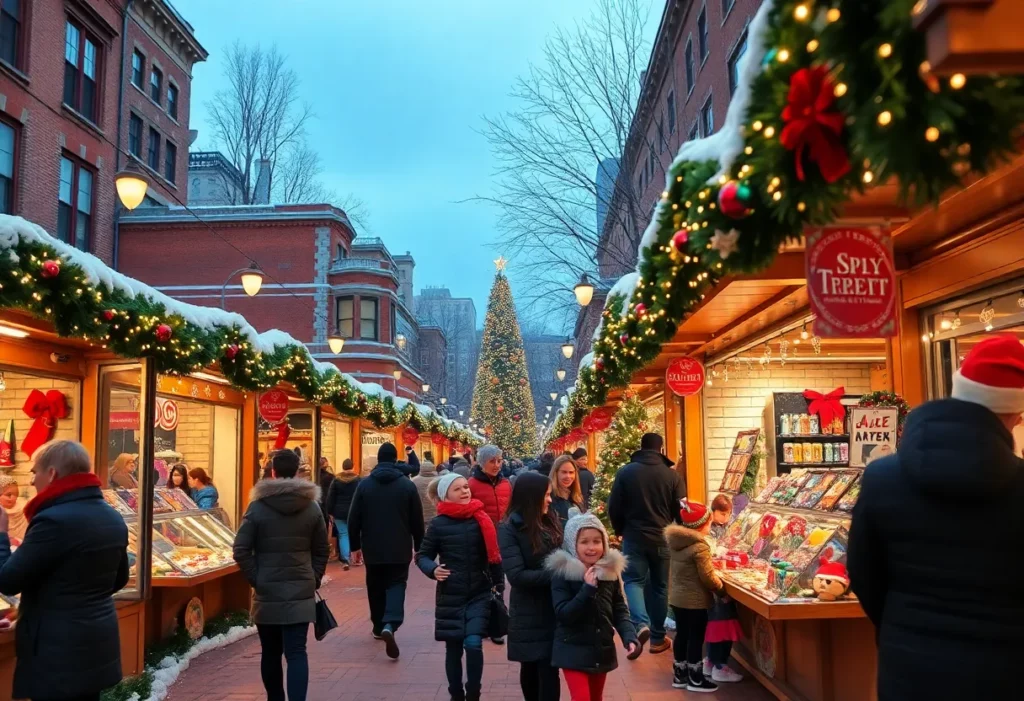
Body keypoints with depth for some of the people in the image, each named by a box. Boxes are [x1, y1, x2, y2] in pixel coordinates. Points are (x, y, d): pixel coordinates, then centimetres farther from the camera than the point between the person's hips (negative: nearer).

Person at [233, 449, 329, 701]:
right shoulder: (312, 506, 2)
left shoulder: (257, 507, -5)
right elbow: (322, 551, 6)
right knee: (296, 652, -2)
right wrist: (314, 580, 13)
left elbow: (241, 551, -8)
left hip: (267, 594, 0)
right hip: (301, 593, 1)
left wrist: (256, 579, 1)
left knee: (271, 653, 14)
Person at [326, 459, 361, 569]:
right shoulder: (358, 479, -3)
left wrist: (330, 512, 4)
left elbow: (330, 497, -1)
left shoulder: (336, 480, -1)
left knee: (343, 535, 2)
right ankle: (350, 557, 21)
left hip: (339, 512, 0)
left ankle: (345, 560, -7)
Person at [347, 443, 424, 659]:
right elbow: (417, 520, -1)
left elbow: (354, 519, -1)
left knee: (376, 588, 17)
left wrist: (355, 546, 9)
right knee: (396, 585, 0)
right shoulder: (407, 485, -4)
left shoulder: (364, 485, -2)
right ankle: (390, 625, -21)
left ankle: (379, 626, 27)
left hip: (372, 549, 2)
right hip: (400, 549, -1)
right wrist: (418, 546, 10)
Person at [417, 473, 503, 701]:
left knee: (473, 644, -11)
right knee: (453, 648, 9)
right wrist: (432, 569, -16)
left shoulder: (481, 519, -3)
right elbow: (422, 555, 3)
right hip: (450, 596, 0)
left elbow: (493, 555, 4)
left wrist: (498, 585, -1)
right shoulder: (438, 524, -6)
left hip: (479, 594, 0)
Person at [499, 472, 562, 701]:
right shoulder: (509, 529, -13)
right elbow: (516, 575, -19)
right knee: (531, 667, 12)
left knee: (549, 669, 5)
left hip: (553, 607, 4)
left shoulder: (550, 521, 4)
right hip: (530, 612, -4)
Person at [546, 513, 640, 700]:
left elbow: (620, 611, 2)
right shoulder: (562, 572, -15)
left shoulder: (610, 570, -2)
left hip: (602, 650, 5)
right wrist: (588, 589, -28)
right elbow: (563, 614, -20)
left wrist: (630, 638, -13)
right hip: (573, 651, -5)